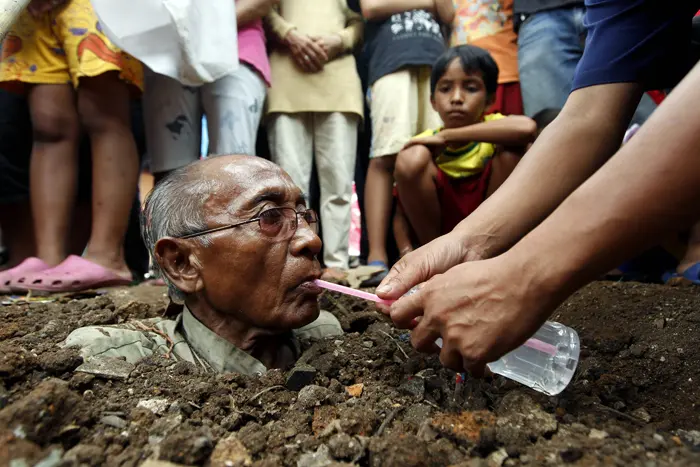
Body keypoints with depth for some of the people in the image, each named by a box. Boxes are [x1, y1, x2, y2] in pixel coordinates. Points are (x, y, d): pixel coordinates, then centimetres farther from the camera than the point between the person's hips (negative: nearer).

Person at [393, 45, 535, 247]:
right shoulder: (424, 143, -9)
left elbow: (527, 128, -38)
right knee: (411, 159, -25)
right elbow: (402, 208, -7)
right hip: (440, 230, 0)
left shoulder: (493, 126, -12)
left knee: (510, 149, -24)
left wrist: (446, 136, -34)